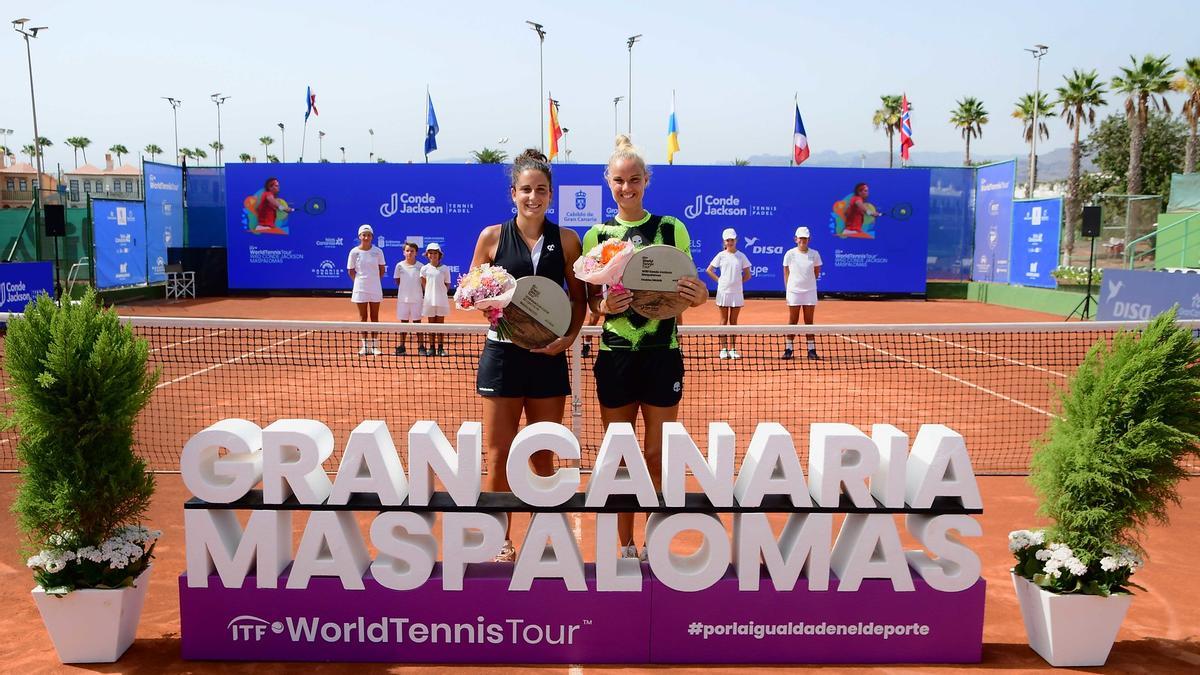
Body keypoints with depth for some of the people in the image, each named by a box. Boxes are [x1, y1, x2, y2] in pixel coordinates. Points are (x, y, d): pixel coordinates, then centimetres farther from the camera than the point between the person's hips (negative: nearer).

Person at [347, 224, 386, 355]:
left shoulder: (378, 251, -3)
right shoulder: (354, 252, -4)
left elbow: (382, 269, 6)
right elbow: (351, 271, 4)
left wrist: (375, 280, 3)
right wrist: (359, 281, 2)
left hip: (375, 288, 1)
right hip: (360, 288, -1)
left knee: (374, 317, 6)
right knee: (363, 317, 5)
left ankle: (374, 345, 12)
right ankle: (365, 345, 11)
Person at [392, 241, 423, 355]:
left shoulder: (420, 266, -2)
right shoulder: (399, 266, 2)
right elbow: (398, 281, 10)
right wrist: (406, 289, 5)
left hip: (417, 299, -1)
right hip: (403, 298, 1)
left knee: (417, 322, 3)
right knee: (403, 322, 7)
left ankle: (421, 346, 8)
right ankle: (401, 347, 13)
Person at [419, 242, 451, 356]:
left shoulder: (445, 269, -1)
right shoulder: (424, 269, 2)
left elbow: (447, 285, 5)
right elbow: (423, 284, 9)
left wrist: (441, 292, -4)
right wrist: (429, 292, 2)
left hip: (441, 300, -1)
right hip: (429, 300, 1)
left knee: (440, 324, 4)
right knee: (431, 324, 6)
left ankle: (440, 348, 8)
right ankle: (432, 348, 11)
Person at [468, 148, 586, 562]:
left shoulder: (566, 240, 3)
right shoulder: (492, 236, 1)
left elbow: (579, 298, 8)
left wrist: (569, 336, -9)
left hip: (548, 357, 1)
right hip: (503, 354, -1)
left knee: (543, 457, 10)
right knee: (498, 455, 3)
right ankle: (501, 539, 19)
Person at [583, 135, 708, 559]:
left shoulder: (672, 229, 2)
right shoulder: (595, 236, 6)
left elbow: (689, 290, 6)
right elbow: (591, 300, 8)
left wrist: (699, 296, -17)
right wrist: (604, 306, -15)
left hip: (662, 354, -1)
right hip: (615, 355, 1)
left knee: (657, 455, 5)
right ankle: (626, 547, 22)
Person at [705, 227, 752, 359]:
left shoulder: (741, 256, 4)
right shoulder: (721, 255, 2)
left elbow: (747, 275, 8)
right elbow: (709, 270, 7)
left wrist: (738, 281, -1)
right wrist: (719, 280, 0)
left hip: (737, 292, 1)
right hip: (723, 292, -1)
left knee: (733, 321, 6)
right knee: (724, 321, 3)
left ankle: (732, 349, 10)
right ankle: (723, 349, 5)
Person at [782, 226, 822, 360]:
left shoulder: (814, 254, 1)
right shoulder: (790, 254, -1)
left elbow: (817, 272, 10)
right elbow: (786, 273, 4)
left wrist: (808, 282, 5)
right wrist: (789, 288, -1)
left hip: (809, 291, 1)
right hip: (793, 291, -1)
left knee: (809, 322, 4)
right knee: (792, 321, 3)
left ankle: (811, 350, 7)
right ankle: (788, 349, 8)